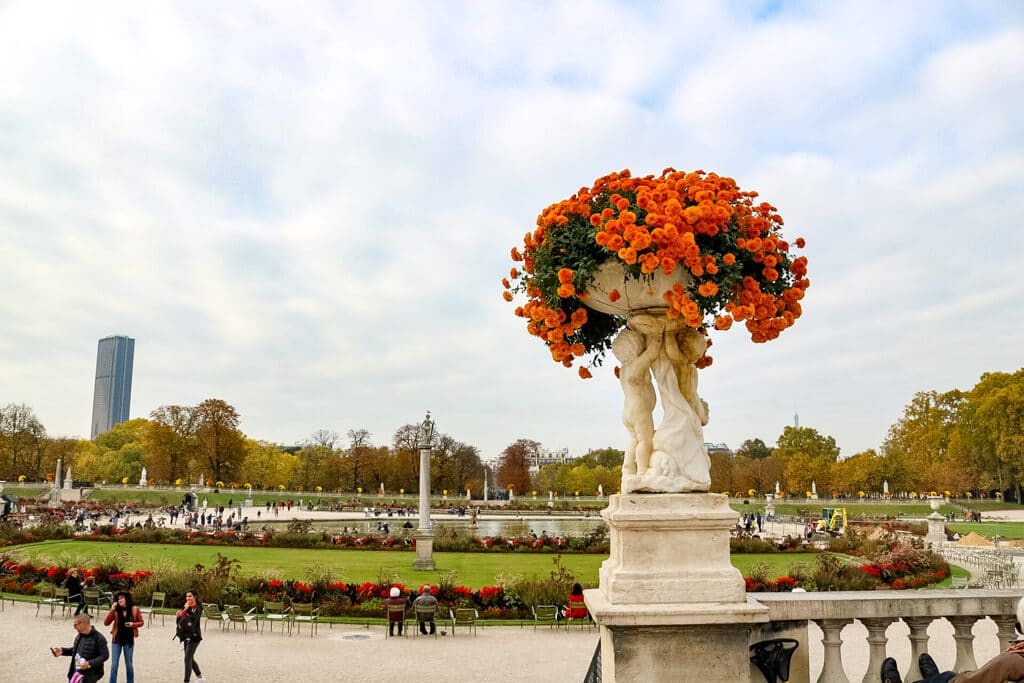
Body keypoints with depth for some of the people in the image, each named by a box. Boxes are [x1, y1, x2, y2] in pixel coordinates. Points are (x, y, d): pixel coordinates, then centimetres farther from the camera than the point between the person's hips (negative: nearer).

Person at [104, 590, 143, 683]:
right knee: (114, 664, 2)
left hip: (129, 640, -1)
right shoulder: (115, 610, -4)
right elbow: (106, 623, -11)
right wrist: (112, 610, -19)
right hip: (116, 639, 1)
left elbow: (141, 622, 3)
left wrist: (133, 624, -16)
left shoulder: (135, 610, -6)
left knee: (129, 664, 11)